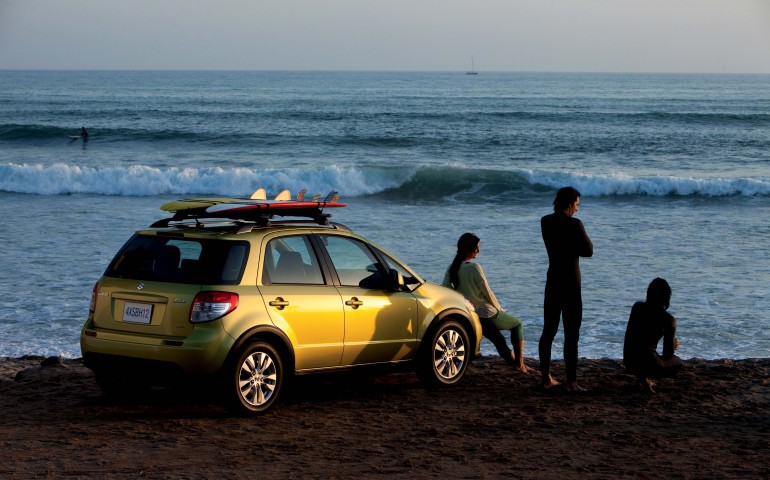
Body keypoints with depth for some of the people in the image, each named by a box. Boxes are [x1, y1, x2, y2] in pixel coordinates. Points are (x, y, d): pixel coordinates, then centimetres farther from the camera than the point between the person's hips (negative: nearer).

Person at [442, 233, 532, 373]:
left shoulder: (452, 268, 2)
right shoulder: (474, 267, -19)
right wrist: (500, 309, 2)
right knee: (517, 324, 16)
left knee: (499, 341, 23)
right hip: (486, 313, -7)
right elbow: (487, 293, -14)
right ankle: (519, 363, 11)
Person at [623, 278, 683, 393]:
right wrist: (673, 346, 23)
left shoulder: (637, 307, 3)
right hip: (648, 362, -5)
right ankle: (647, 377, -2)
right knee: (678, 363, 26)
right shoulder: (669, 320, -9)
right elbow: (668, 354, -2)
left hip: (628, 362, 6)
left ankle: (642, 376, 11)